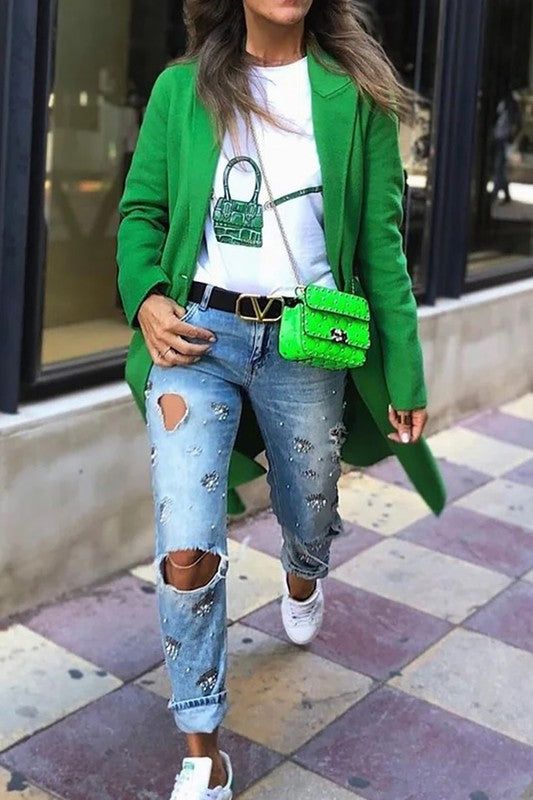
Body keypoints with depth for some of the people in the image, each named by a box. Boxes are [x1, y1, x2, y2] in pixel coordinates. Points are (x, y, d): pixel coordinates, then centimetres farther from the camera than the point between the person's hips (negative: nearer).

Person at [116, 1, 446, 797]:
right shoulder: (182, 88, 6)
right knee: (188, 556, -11)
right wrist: (145, 296, -12)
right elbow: (141, 210, 9)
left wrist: (404, 375, 1)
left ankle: (301, 577, 60)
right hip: (196, 332, 0)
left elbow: (381, 243, 2)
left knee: (309, 523, 19)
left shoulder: (355, 93, 3)